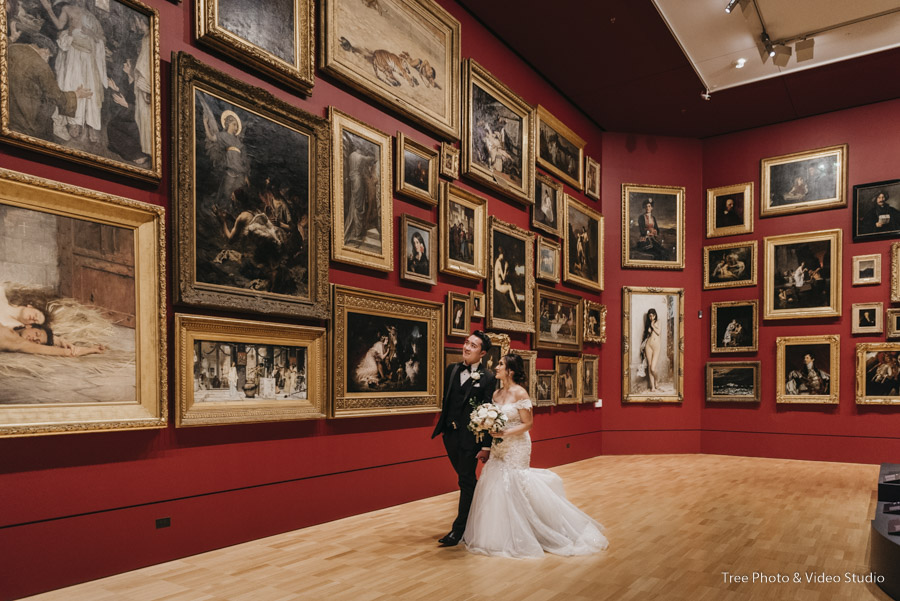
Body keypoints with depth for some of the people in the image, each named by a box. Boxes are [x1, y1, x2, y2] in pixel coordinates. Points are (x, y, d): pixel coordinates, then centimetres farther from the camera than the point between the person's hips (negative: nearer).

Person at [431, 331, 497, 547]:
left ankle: (459, 528, 15)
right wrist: (442, 426, 11)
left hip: (470, 437, -6)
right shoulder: (451, 370, 5)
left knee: (466, 481, 4)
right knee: (465, 479, 19)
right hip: (450, 434, 6)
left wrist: (486, 446, -13)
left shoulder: (487, 378, -11)